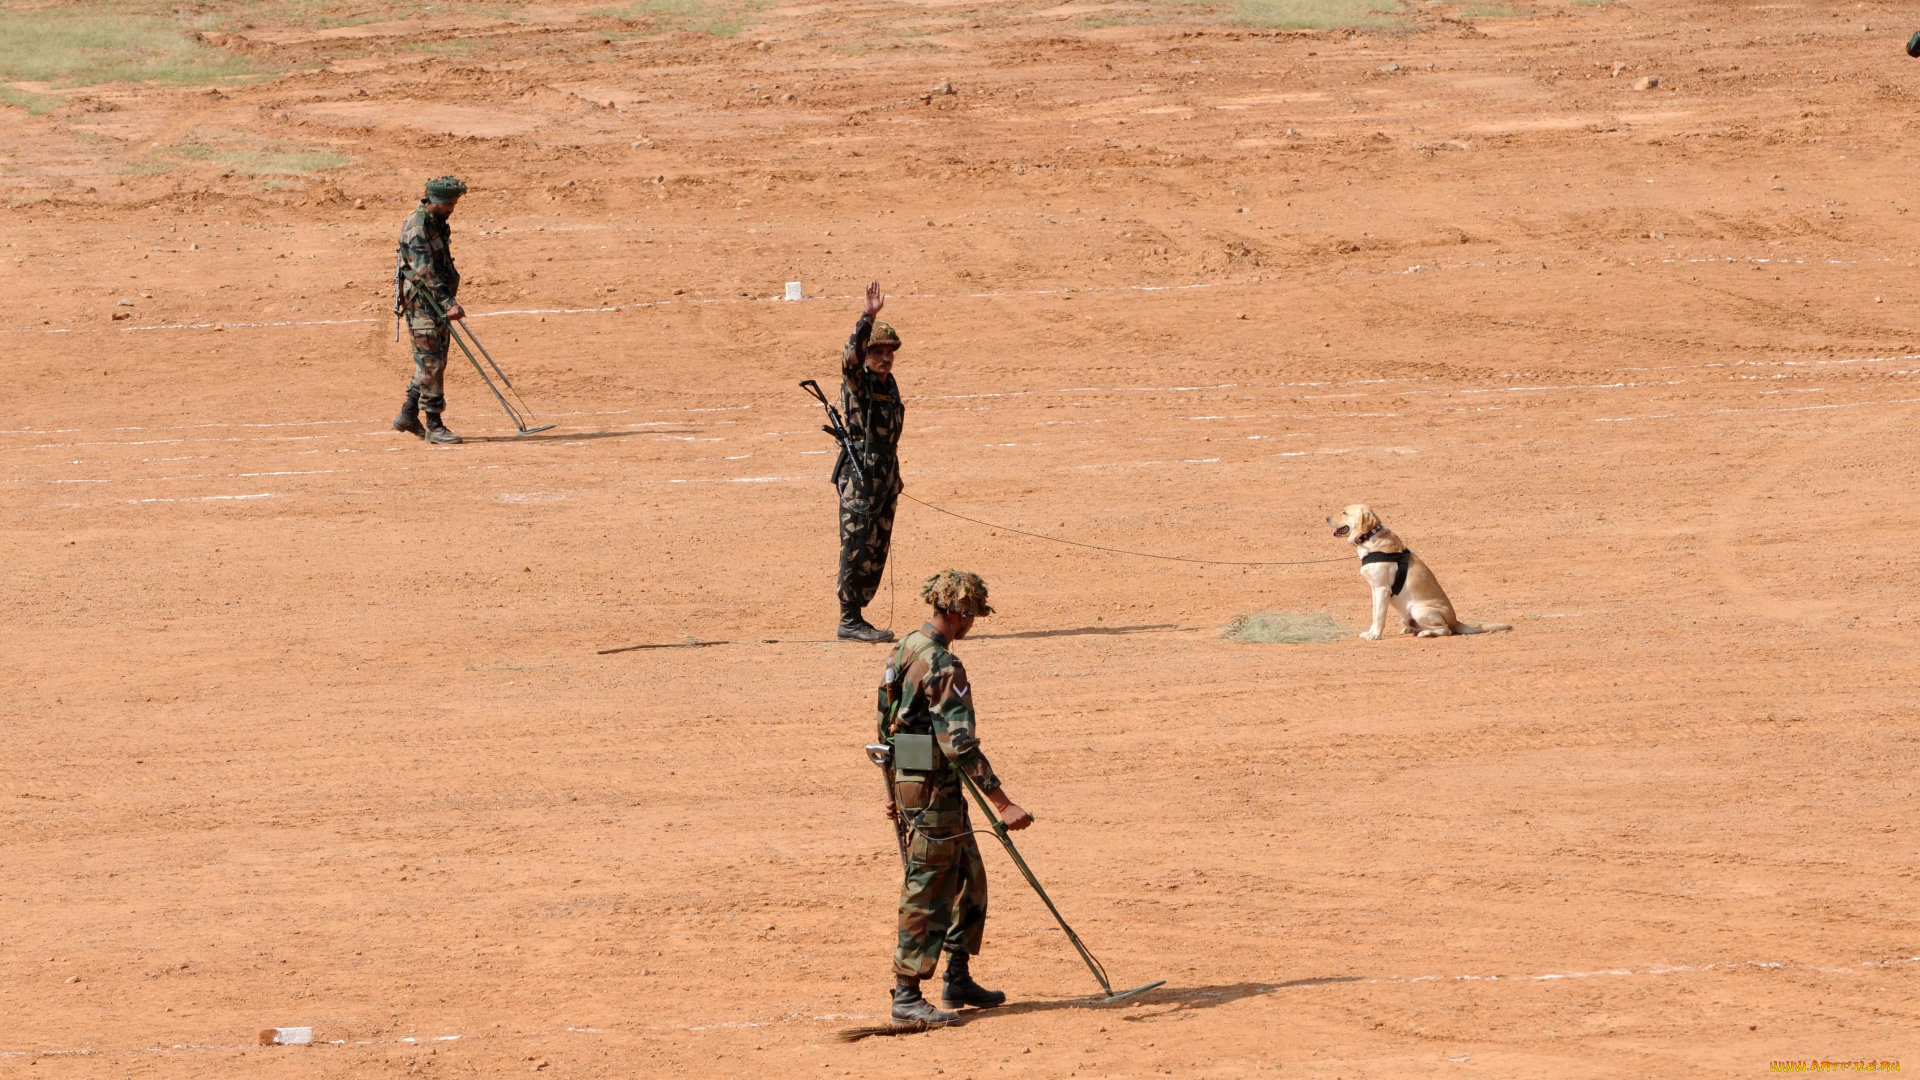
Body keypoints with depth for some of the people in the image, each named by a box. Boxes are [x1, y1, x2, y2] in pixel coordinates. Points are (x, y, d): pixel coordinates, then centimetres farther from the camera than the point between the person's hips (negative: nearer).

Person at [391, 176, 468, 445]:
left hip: (436, 300, 9)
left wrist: (448, 298, 25)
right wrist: (448, 302, -30)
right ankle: (434, 426, -7)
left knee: (433, 360, 12)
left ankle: (408, 415, 21)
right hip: (421, 301, -9)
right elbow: (425, 270, -25)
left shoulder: (437, 223, 13)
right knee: (431, 362, -9)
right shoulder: (417, 226, -17)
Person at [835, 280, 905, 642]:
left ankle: (856, 616, 17)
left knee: (877, 551, 10)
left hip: (886, 473, 8)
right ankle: (849, 621, -5)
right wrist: (868, 317, -41)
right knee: (857, 548, -8)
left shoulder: (889, 384, 15)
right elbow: (851, 356, -31)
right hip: (861, 474, -8)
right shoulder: (857, 381, -8)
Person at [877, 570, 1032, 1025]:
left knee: (969, 880, 18)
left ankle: (958, 979, 25)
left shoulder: (907, 647, 11)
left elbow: (890, 722, 19)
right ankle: (906, 996, -1)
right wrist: (1003, 804, -27)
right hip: (934, 788, -10)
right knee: (928, 893, -4)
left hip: (909, 779, 10)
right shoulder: (941, 665, -20)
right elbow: (960, 743, -26)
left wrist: (896, 789, 28)